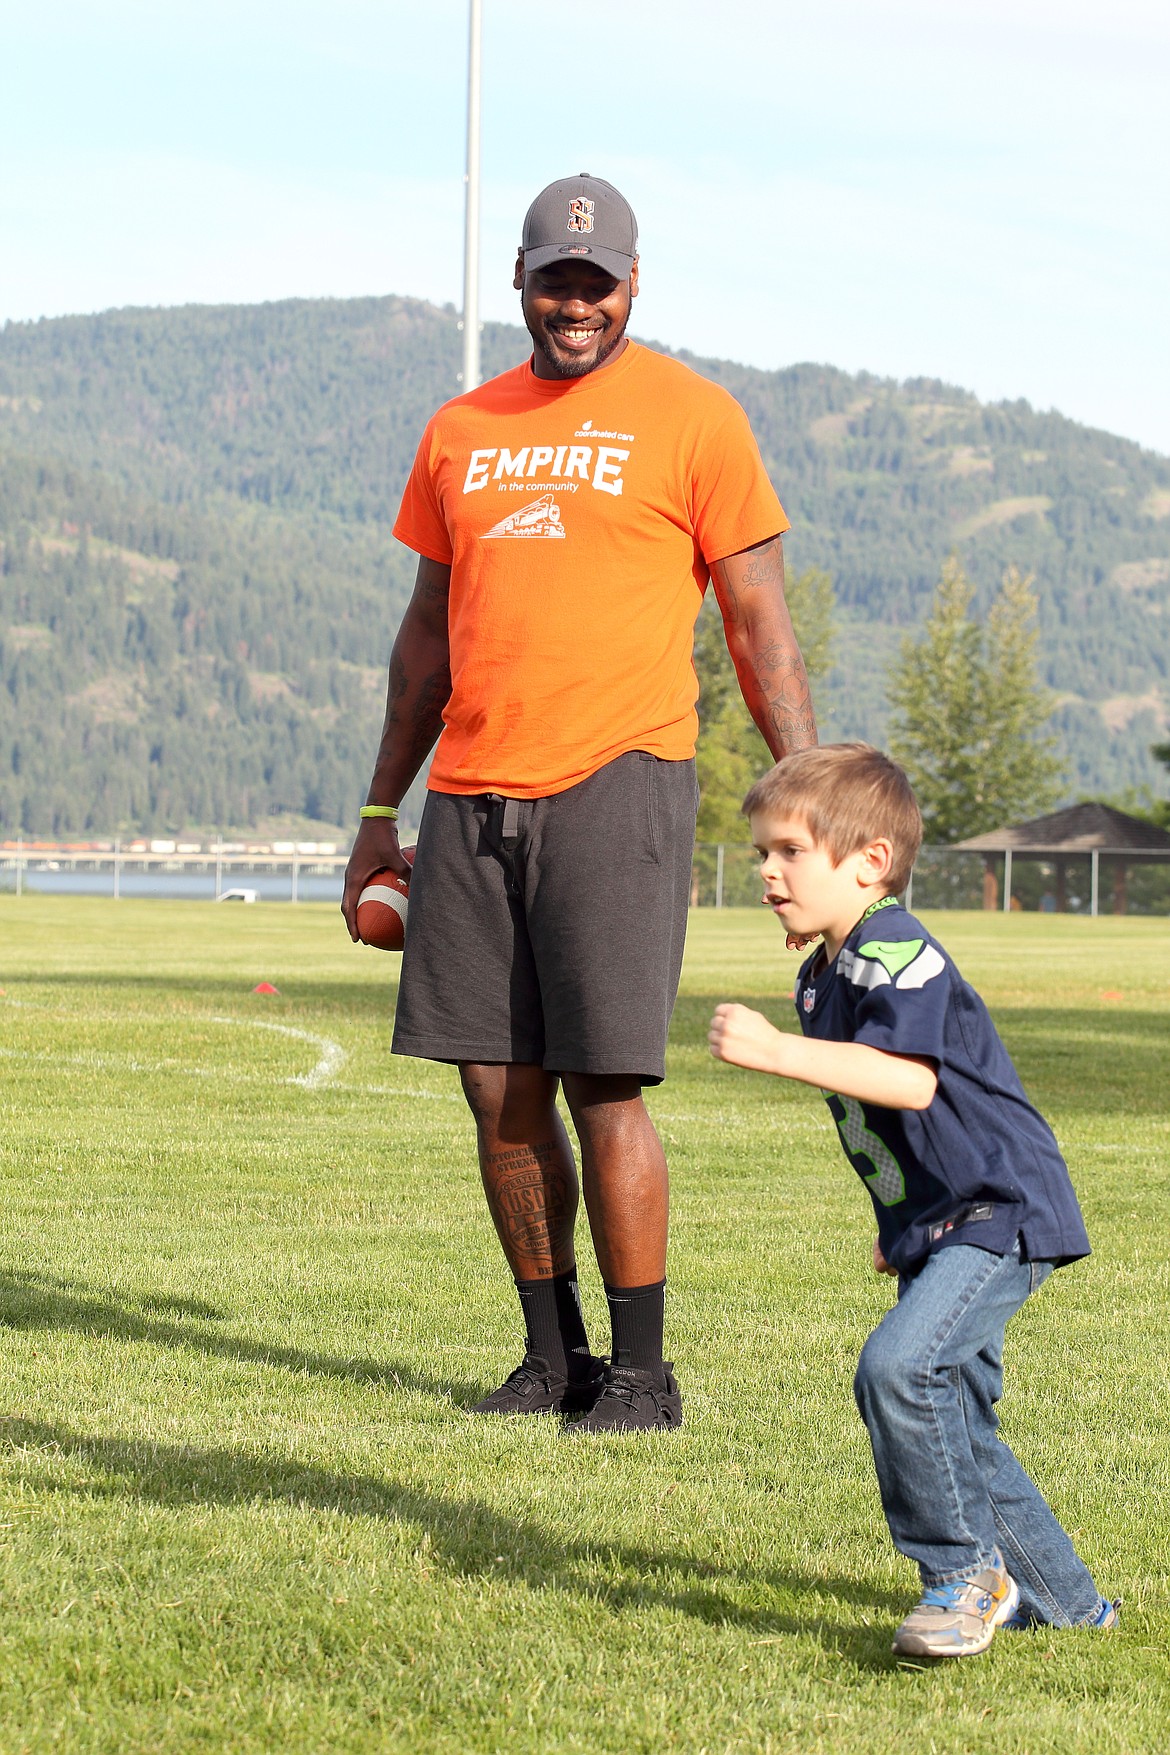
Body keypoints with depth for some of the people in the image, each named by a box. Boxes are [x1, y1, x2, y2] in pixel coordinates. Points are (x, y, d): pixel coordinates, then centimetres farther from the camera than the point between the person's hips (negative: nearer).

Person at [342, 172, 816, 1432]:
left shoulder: (691, 419, 2)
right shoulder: (459, 433, 16)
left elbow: (760, 624, 0)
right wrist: (381, 811, 20)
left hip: (614, 785, -5)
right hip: (471, 797, 5)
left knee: (604, 1087, -9)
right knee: (499, 1092, 5)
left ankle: (642, 1371, 1)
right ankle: (553, 1354, 17)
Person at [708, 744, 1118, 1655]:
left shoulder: (895, 954, -19)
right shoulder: (823, 978, 13)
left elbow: (909, 1081, -35)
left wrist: (774, 1050, -37)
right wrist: (899, 1225, 26)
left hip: (1002, 1212, -11)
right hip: (938, 1226, 11)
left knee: (900, 1364, -27)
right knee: (951, 1423, 15)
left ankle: (968, 1571, -12)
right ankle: (1061, 1601, 28)